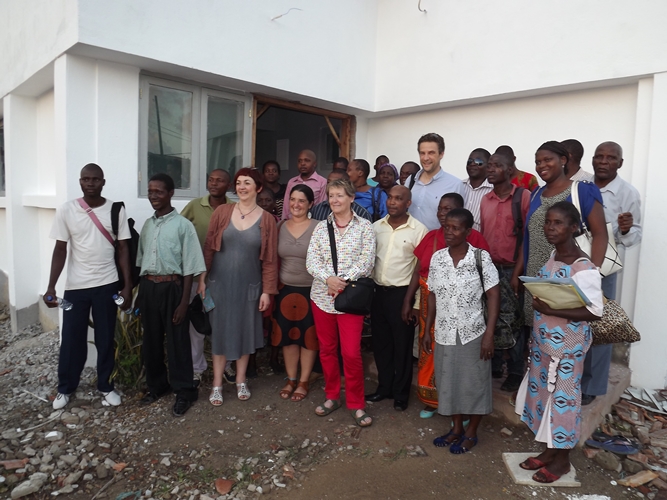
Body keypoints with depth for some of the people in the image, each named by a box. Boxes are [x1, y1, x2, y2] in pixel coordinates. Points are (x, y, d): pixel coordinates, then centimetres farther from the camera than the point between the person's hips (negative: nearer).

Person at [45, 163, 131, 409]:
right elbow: (60, 250, -1)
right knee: (71, 339, 10)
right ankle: (65, 388, 29)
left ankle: (105, 386, 26)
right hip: (75, 286, 0)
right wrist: (51, 287, -6)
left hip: (107, 285, 0)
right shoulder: (66, 210, -4)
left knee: (105, 339, 9)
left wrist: (128, 285, -4)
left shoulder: (116, 210, -3)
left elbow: (123, 249, 0)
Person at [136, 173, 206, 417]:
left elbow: (189, 267, -10)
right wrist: (140, 292, 14)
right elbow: (140, 260, 15)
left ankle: (184, 391, 18)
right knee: (150, 340, 15)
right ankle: (157, 385, 33)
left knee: (177, 341, 3)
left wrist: (184, 301, -12)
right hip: (147, 287, 6)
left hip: (171, 287, -6)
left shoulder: (183, 225, -9)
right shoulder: (147, 224, 9)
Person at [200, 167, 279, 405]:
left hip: (249, 285, 0)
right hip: (220, 283, 0)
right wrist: (202, 279, -2)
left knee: (245, 332, 11)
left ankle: (240, 381, 29)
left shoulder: (266, 219, -2)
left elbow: (270, 259, -2)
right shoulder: (222, 212, -1)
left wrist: (267, 290, -5)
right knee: (220, 331, 8)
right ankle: (217, 384, 22)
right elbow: (208, 248, 1)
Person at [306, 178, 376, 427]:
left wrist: (344, 281, -18)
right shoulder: (321, 227, 7)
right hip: (322, 295, 4)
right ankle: (332, 396, 30)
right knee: (327, 349, 13)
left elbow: (366, 262, -9)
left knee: (351, 353, -3)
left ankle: (356, 404, 15)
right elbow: (311, 260, -1)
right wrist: (328, 278, -18)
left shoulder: (364, 227, -1)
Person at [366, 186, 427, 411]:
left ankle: (401, 393, 23)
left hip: (402, 293, -4)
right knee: (380, 343, 14)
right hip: (378, 291, 5)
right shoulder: (376, 227, 6)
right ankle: (384, 387, 30)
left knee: (402, 345, 7)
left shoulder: (418, 229, -7)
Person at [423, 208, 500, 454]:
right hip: (444, 334, 4)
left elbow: (493, 296, -8)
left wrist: (489, 334, -13)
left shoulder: (481, 257, -11)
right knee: (448, 382, 15)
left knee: (473, 384, 10)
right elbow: (433, 296, 7)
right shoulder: (437, 258, 0)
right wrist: (427, 330, 7)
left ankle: (471, 433, 30)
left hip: (473, 334, -3)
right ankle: (457, 428, 35)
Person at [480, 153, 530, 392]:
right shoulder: (485, 199, 11)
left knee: (513, 322, 3)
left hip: (512, 269, -5)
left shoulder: (523, 196, -6)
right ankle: (494, 365, 25)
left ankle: (515, 372, 16)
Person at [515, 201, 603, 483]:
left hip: (567, 347, -8)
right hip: (543, 342, 8)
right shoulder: (552, 258, 3)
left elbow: (595, 312, -23)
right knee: (543, 394, 17)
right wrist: (535, 337, 8)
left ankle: (562, 458, 28)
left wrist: (552, 310, -28)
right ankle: (549, 450, 36)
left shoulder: (584, 268, -21)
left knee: (562, 397, 8)